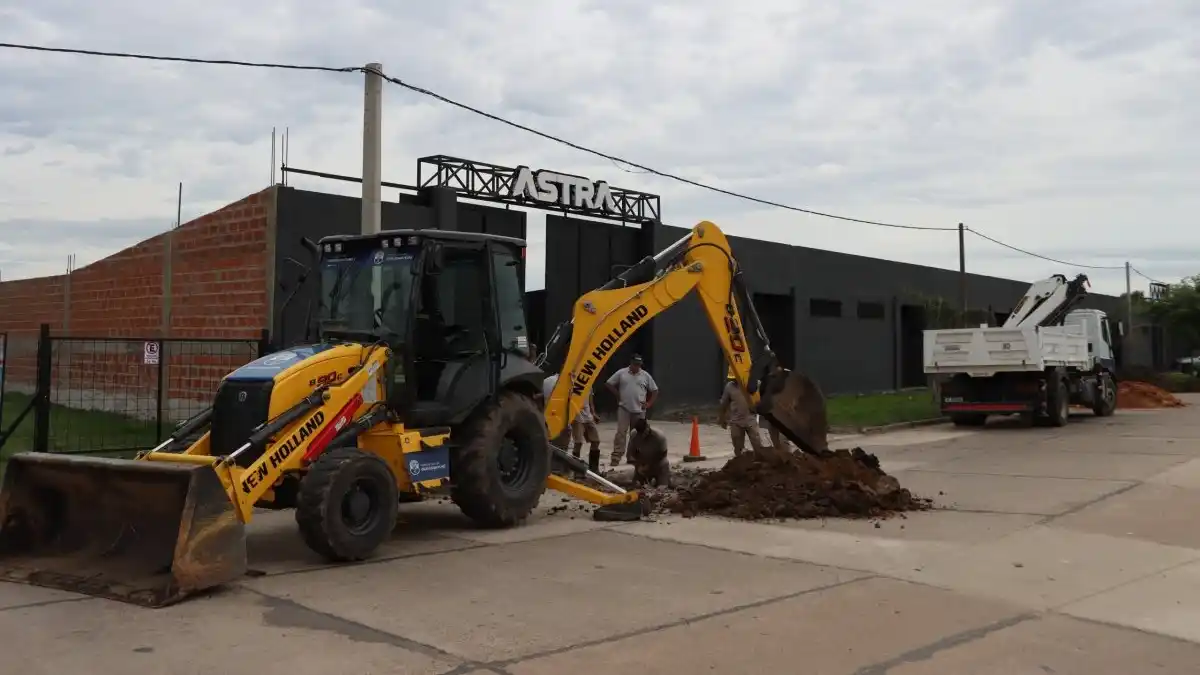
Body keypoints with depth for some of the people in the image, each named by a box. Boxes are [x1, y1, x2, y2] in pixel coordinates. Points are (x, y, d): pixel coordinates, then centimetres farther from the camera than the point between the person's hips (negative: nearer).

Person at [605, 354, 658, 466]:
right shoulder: (621, 373, 0)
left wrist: (649, 403, 1)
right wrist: (618, 395, 0)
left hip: (639, 410, 2)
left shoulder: (645, 375, 4)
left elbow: (655, 391, 11)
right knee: (621, 432, -9)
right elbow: (608, 384, 6)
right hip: (624, 408, -2)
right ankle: (616, 456, -9)